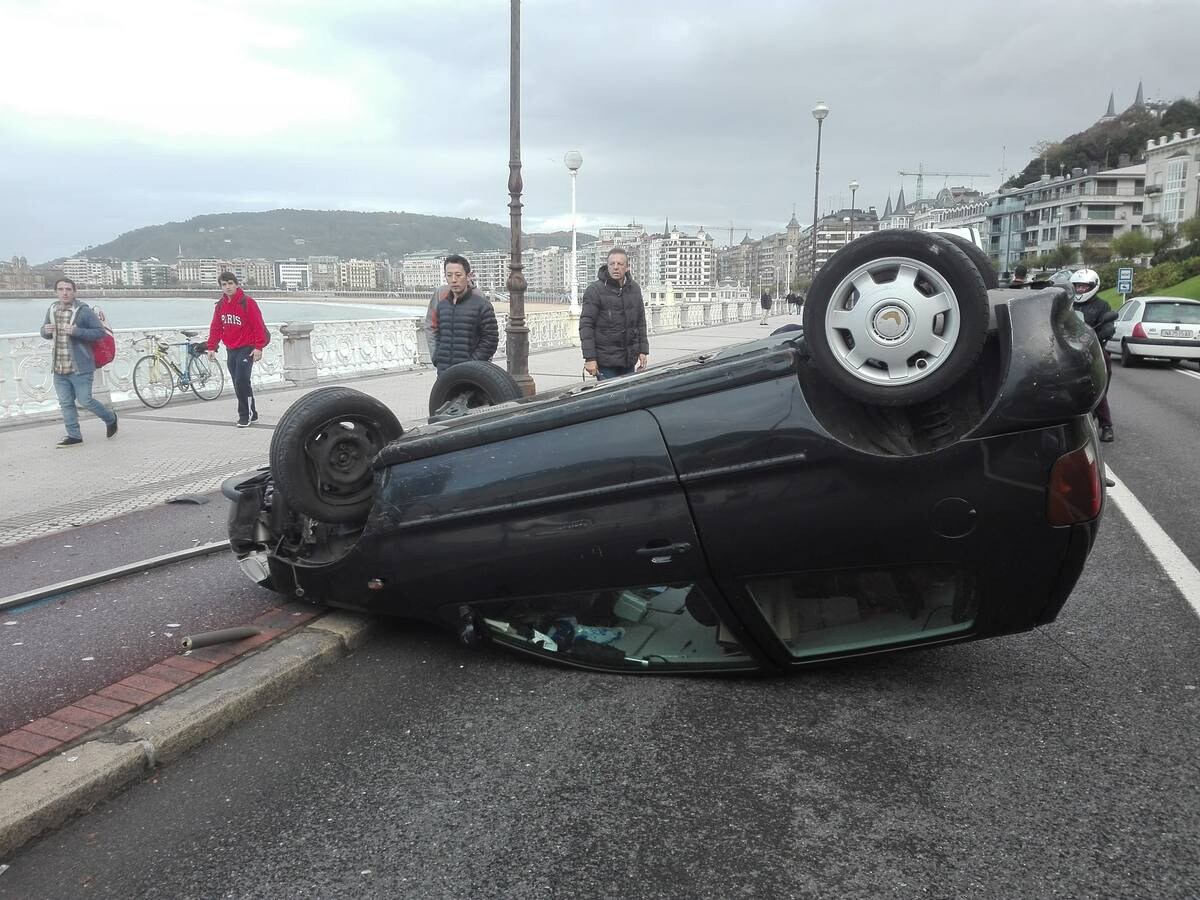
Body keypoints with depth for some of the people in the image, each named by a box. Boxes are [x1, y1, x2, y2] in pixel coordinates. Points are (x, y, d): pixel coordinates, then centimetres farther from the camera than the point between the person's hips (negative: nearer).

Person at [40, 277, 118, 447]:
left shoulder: (84, 311, -10)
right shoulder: (52, 310, 8)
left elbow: (100, 331, -12)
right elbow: (45, 333, 20)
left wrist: (76, 331, -23)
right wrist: (46, 331, -6)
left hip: (80, 367, -6)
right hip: (59, 368, 6)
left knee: (85, 401, -2)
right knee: (66, 403, 10)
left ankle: (111, 418, 23)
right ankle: (74, 436, 19)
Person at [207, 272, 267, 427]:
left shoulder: (247, 302, -10)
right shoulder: (220, 305, 9)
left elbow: (258, 325, -13)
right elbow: (216, 327, 14)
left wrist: (259, 347, -17)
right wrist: (212, 347, 7)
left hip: (246, 348, -6)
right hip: (230, 350, 7)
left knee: (241, 382, -13)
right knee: (238, 384, 7)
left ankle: (245, 415, 0)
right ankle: (251, 414, 18)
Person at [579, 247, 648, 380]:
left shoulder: (634, 289, 10)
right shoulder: (595, 290, -7)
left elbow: (641, 322, 17)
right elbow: (586, 325, -10)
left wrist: (643, 350, 11)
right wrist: (590, 358, -16)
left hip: (629, 361, 5)